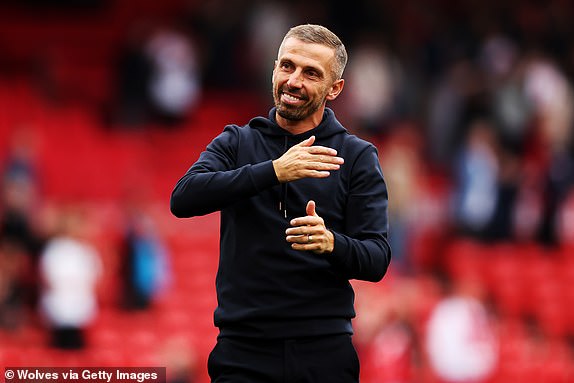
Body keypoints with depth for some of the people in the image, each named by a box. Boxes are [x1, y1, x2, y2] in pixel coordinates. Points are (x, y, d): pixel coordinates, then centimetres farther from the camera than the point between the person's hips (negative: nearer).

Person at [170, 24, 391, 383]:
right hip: (243, 350, 0)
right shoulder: (236, 143, 7)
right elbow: (184, 198, -11)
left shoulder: (357, 156, 4)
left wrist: (331, 243, -25)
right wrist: (273, 171, -22)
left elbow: (376, 260, -1)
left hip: (325, 352, 0)